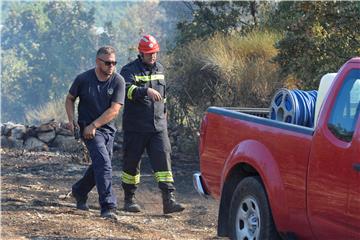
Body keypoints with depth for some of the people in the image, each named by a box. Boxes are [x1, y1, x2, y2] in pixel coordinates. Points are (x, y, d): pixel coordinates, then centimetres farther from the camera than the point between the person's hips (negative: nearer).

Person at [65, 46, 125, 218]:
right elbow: (70, 99, 9)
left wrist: (94, 125, -15)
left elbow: (114, 110, -11)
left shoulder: (118, 81, -7)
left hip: (108, 128, 4)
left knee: (100, 165, 14)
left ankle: (79, 191, 41)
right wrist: (71, 120, -5)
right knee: (103, 163, -18)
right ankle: (108, 207, -20)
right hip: (88, 128, -4)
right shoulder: (83, 79, -7)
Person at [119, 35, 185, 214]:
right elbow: (127, 89, -27)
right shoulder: (130, 70, -7)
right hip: (135, 127, -4)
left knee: (163, 160, -9)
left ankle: (169, 200, -14)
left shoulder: (160, 69, 13)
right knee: (131, 162, 6)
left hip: (158, 126, 4)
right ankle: (129, 199, 20)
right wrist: (146, 91, -41)